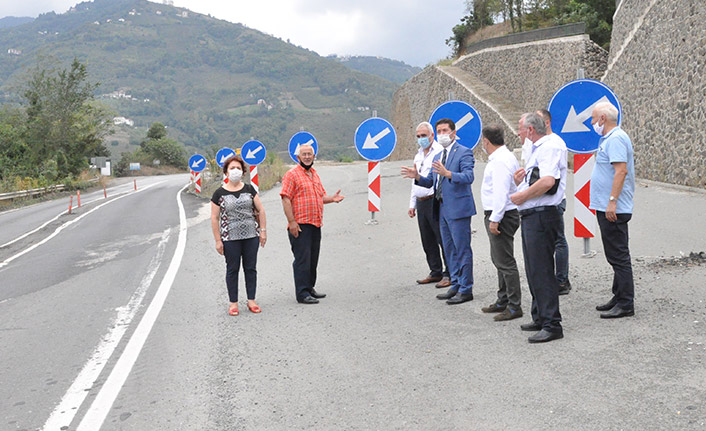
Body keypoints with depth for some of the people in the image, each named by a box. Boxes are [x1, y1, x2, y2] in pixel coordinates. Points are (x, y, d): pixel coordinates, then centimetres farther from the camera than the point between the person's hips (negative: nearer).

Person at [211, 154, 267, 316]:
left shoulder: (249, 189, 7)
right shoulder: (220, 193, -1)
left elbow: (260, 210, 9)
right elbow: (215, 218, -1)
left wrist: (263, 230, 2)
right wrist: (218, 240, -4)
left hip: (251, 236, 2)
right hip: (230, 238, -2)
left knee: (251, 268, 8)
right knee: (232, 270, 5)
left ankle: (251, 300, 18)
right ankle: (233, 303, 14)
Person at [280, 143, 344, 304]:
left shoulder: (314, 174, 19)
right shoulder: (292, 174, -7)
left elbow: (321, 196, 27)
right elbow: (286, 199, -13)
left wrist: (332, 198, 5)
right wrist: (292, 221, -19)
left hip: (315, 224, 8)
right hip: (300, 225, -8)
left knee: (313, 259, 14)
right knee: (302, 259, -7)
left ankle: (310, 288, 25)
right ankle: (302, 293, -3)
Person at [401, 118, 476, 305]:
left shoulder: (464, 153, -7)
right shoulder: (437, 157, 19)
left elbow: (468, 177, -20)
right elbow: (431, 182, 18)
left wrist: (448, 173, -34)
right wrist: (417, 177, -2)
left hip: (458, 208, -9)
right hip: (442, 209, 9)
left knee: (462, 249, -4)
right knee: (449, 249, 15)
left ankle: (466, 290, 2)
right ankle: (455, 285, 25)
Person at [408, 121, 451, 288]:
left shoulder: (440, 152, -6)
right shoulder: (418, 156, 21)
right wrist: (412, 204, 23)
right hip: (421, 203, 8)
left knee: (443, 239, -6)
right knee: (428, 241, 11)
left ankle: (449, 274, -1)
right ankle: (435, 272, 20)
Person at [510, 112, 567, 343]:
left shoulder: (550, 148, -12)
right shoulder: (536, 150, 21)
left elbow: (548, 181, -27)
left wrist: (522, 196, -16)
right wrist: (520, 181, 6)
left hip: (542, 216, -11)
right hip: (530, 217, 11)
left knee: (541, 271, -10)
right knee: (533, 271, 16)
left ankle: (552, 324, -7)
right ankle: (540, 318, 25)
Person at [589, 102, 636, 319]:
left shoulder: (616, 139, -15)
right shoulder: (609, 138, 18)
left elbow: (621, 171, -24)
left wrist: (612, 201, -27)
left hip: (613, 209, -11)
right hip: (606, 207, 11)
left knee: (618, 256, -7)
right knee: (615, 256, 16)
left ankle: (625, 304, -2)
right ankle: (619, 298, 24)